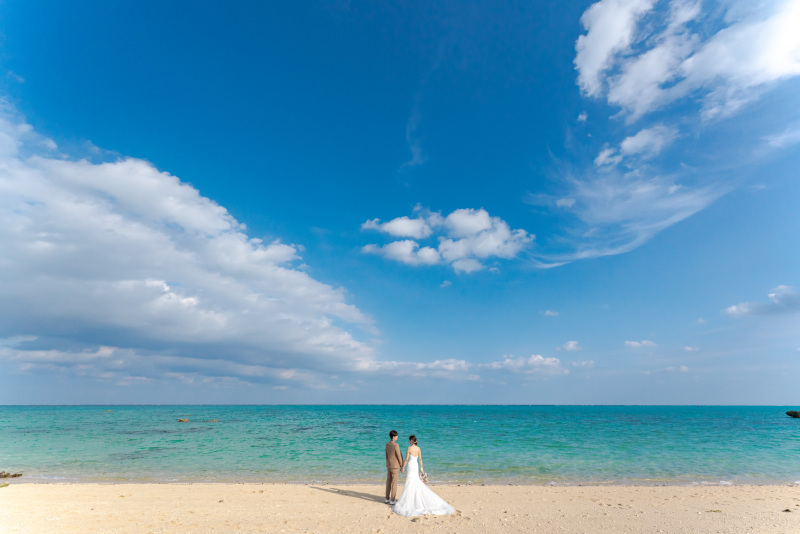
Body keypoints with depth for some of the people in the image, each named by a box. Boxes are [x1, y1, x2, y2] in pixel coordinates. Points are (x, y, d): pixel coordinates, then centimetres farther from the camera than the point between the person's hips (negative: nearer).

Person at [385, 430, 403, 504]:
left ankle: (387, 499, 20)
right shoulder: (396, 445, -20)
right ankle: (392, 500, 7)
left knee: (388, 482, 13)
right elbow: (399, 456, -15)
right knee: (394, 483, 1)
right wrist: (402, 466, -6)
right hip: (395, 466, -7)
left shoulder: (387, 444, 4)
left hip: (389, 465, 7)